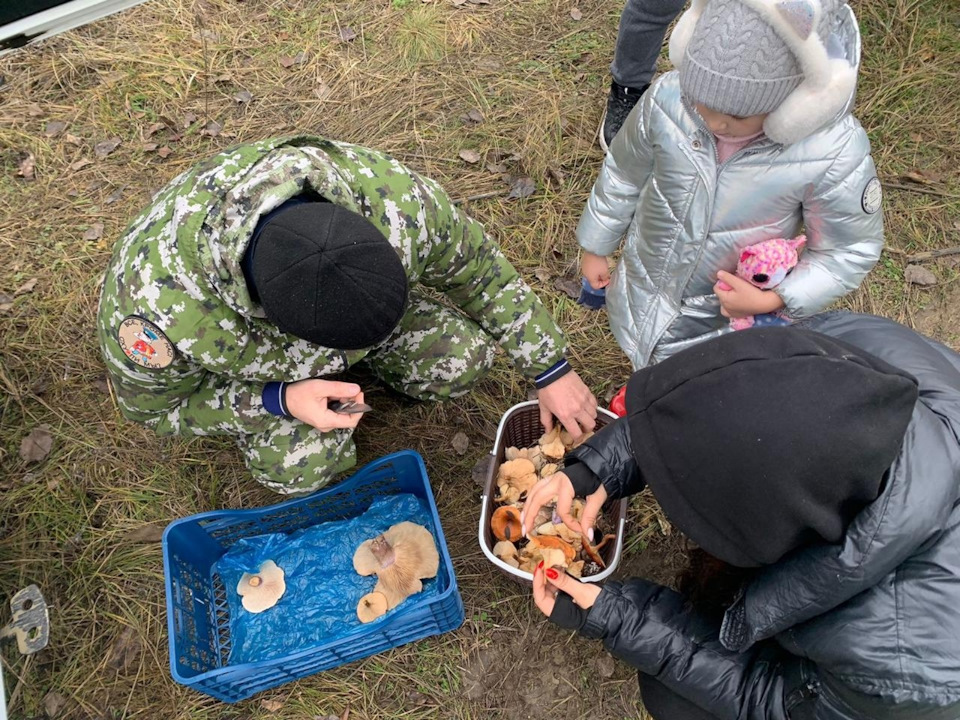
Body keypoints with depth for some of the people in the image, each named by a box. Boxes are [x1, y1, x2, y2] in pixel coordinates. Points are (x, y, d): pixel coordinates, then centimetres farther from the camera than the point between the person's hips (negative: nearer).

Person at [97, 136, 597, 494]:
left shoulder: (395, 196, -37)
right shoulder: (157, 304, -42)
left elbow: (481, 270, -16)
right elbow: (154, 407, -20)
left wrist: (551, 371, -11)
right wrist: (280, 401, -35)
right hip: (246, 356, -2)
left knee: (464, 358, -16)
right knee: (299, 462, -27)